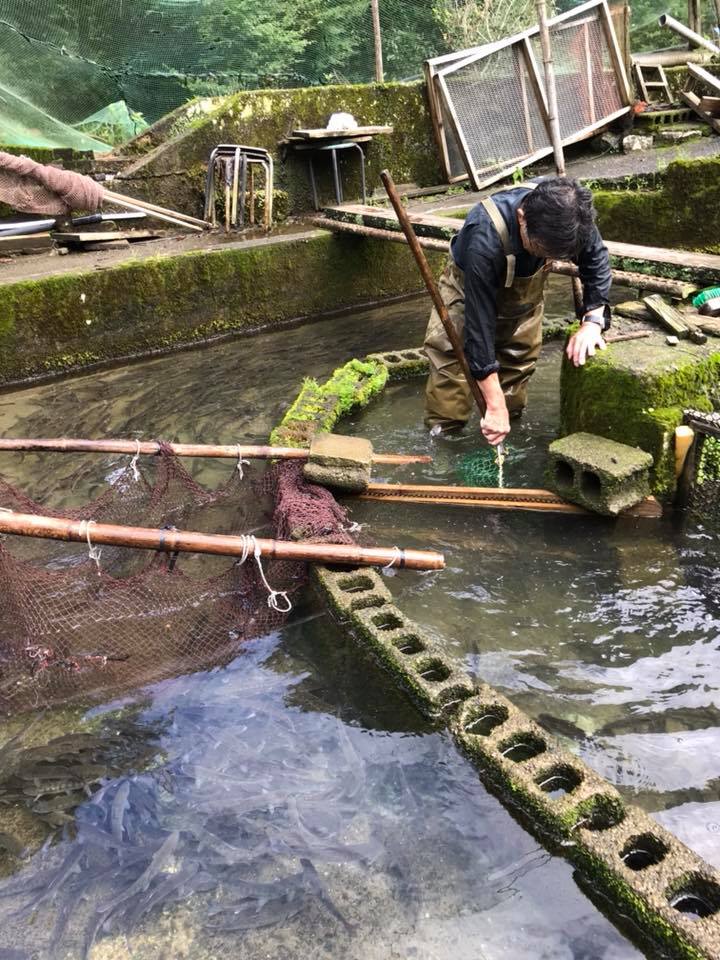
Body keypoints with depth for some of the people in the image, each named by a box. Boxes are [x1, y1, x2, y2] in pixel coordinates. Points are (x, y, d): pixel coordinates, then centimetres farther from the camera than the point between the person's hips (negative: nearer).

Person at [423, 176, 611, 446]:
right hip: (469, 290, -4)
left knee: (518, 366, 8)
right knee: (451, 364, -13)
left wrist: (593, 320, -28)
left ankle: (507, 434, 24)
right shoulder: (485, 239, -44)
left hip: (524, 292, 4)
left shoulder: (567, 215, -30)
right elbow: (479, 323, -41)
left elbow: (596, 260, -11)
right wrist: (495, 405, -40)